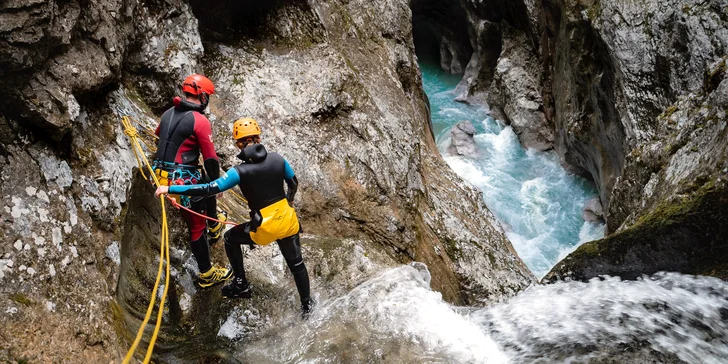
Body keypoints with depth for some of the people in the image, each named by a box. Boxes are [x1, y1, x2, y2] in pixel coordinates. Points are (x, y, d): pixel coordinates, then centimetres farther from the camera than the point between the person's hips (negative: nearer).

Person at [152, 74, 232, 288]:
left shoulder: (168, 114, 8)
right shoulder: (200, 121, -15)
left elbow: (158, 136, 30)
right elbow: (210, 158, -13)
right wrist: (216, 181, 2)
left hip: (161, 174, 8)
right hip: (183, 181, -8)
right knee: (196, 227, 5)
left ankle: (213, 225, 48)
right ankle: (207, 274, 17)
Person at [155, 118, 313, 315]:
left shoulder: (241, 171, -17)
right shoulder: (278, 159, -4)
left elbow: (209, 189, -21)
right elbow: (294, 184, 11)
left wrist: (170, 189, -17)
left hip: (265, 227, -4)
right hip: (288, 220, 4)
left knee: (231, 238, 24)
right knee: (296, 263, 22)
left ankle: (241, 286, 29)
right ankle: (307, 304, 35)